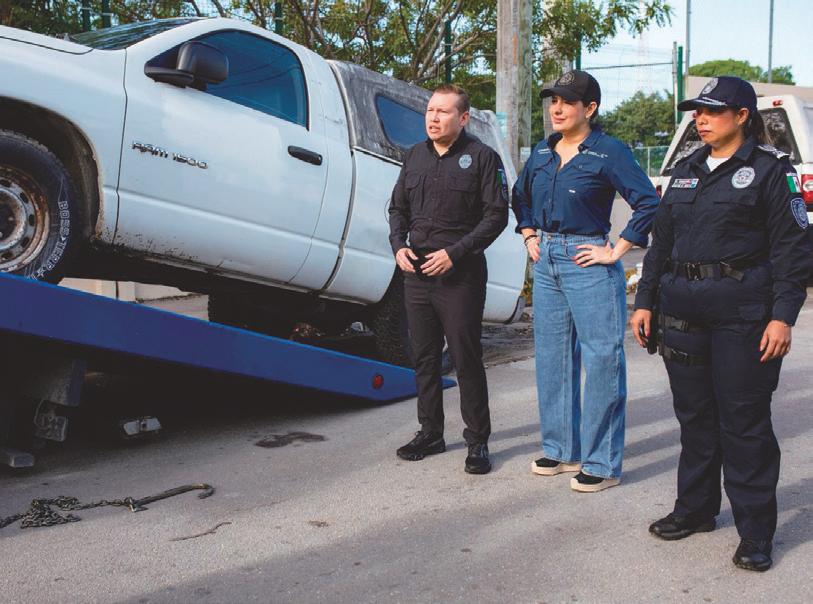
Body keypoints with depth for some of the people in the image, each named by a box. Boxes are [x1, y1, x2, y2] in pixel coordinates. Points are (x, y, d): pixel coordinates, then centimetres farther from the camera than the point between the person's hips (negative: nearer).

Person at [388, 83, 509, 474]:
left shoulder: (482, 157, -4)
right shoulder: (415, 156, 14)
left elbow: (496, 215, -8)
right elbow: (398, 207, 19)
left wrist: (454, 253, -16)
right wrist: (398, 245, 0)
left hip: (460, 276, -6)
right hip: (416, 272, 6)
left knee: (466, 359, -2)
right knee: (424, 357, 12)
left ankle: (478, 441, 9)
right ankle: (430, 434, 24)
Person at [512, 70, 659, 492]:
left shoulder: (609, 152, -8)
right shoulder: (543, 152, 11)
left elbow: (648, 203, -15)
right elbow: (520, 196, 28)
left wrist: (616, 251, -14)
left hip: (588, 264, -7)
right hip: (547, 263, 7)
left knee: (601, 360, -4)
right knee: (552, 357, 12)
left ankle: (602, 464, 5)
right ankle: (561, 449, 25)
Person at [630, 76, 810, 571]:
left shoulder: (769, 168, -3)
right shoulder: (687, 171, 14)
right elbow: (662, 240, 18)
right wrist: (646, 301, 13)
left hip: (741, 312, -5)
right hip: (683, 309, 6)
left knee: (744, 420, -1)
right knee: (694, 414, 13)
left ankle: (756, 532, 11)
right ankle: (696, 508, 28)